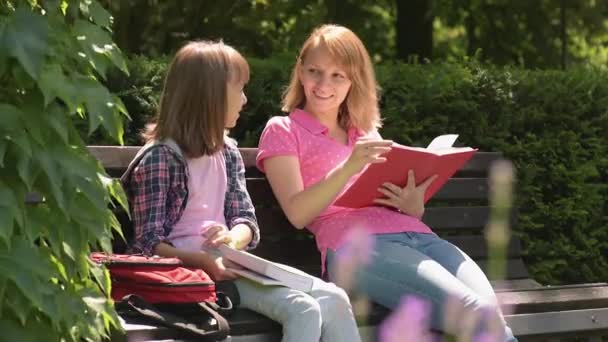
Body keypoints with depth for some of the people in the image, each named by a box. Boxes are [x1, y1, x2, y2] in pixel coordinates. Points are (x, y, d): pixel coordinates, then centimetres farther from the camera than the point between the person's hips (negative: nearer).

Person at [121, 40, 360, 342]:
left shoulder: (228, 153, 16)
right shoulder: (159, 158, -8)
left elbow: (246, 220, 11)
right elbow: (148, 244, -12)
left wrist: (232, 239, -13)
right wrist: (204, 261, -27)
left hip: (231, 264, 8)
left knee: (334, 299, -12)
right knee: (303, 310, -26)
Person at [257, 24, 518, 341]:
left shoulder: (367, 133, 30)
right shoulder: (282, 131, 14)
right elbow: (297, 213, -1)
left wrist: (413, 206, -3)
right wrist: (349, 167, -16)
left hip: (417, 235, 5)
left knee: (489, 310, -28)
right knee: (479, 314, -30)